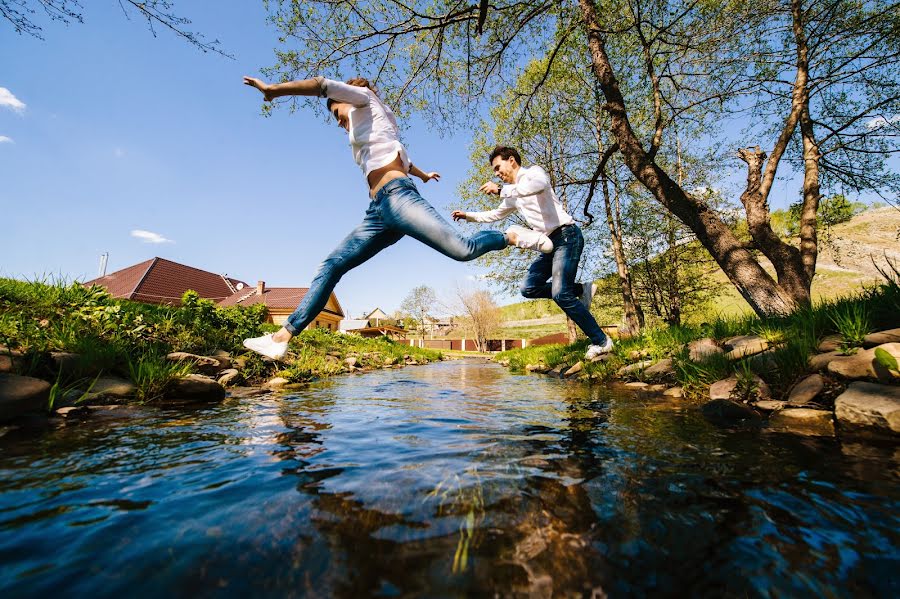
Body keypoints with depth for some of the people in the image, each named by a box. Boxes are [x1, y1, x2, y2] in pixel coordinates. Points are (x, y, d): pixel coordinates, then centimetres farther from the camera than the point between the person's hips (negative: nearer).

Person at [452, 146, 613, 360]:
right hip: (550, 242, 9)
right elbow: (495, 214, 35)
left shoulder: (533, 171, -3)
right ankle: (581, 289, 10)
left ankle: (601, 341, -4)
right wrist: (468, 215, 28)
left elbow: (540, 185, -29)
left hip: (566, 235, -8)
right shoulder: (513, 194, 21)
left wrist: (500, 190, -28)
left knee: (559, 294, -19)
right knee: (529, 288, 1)